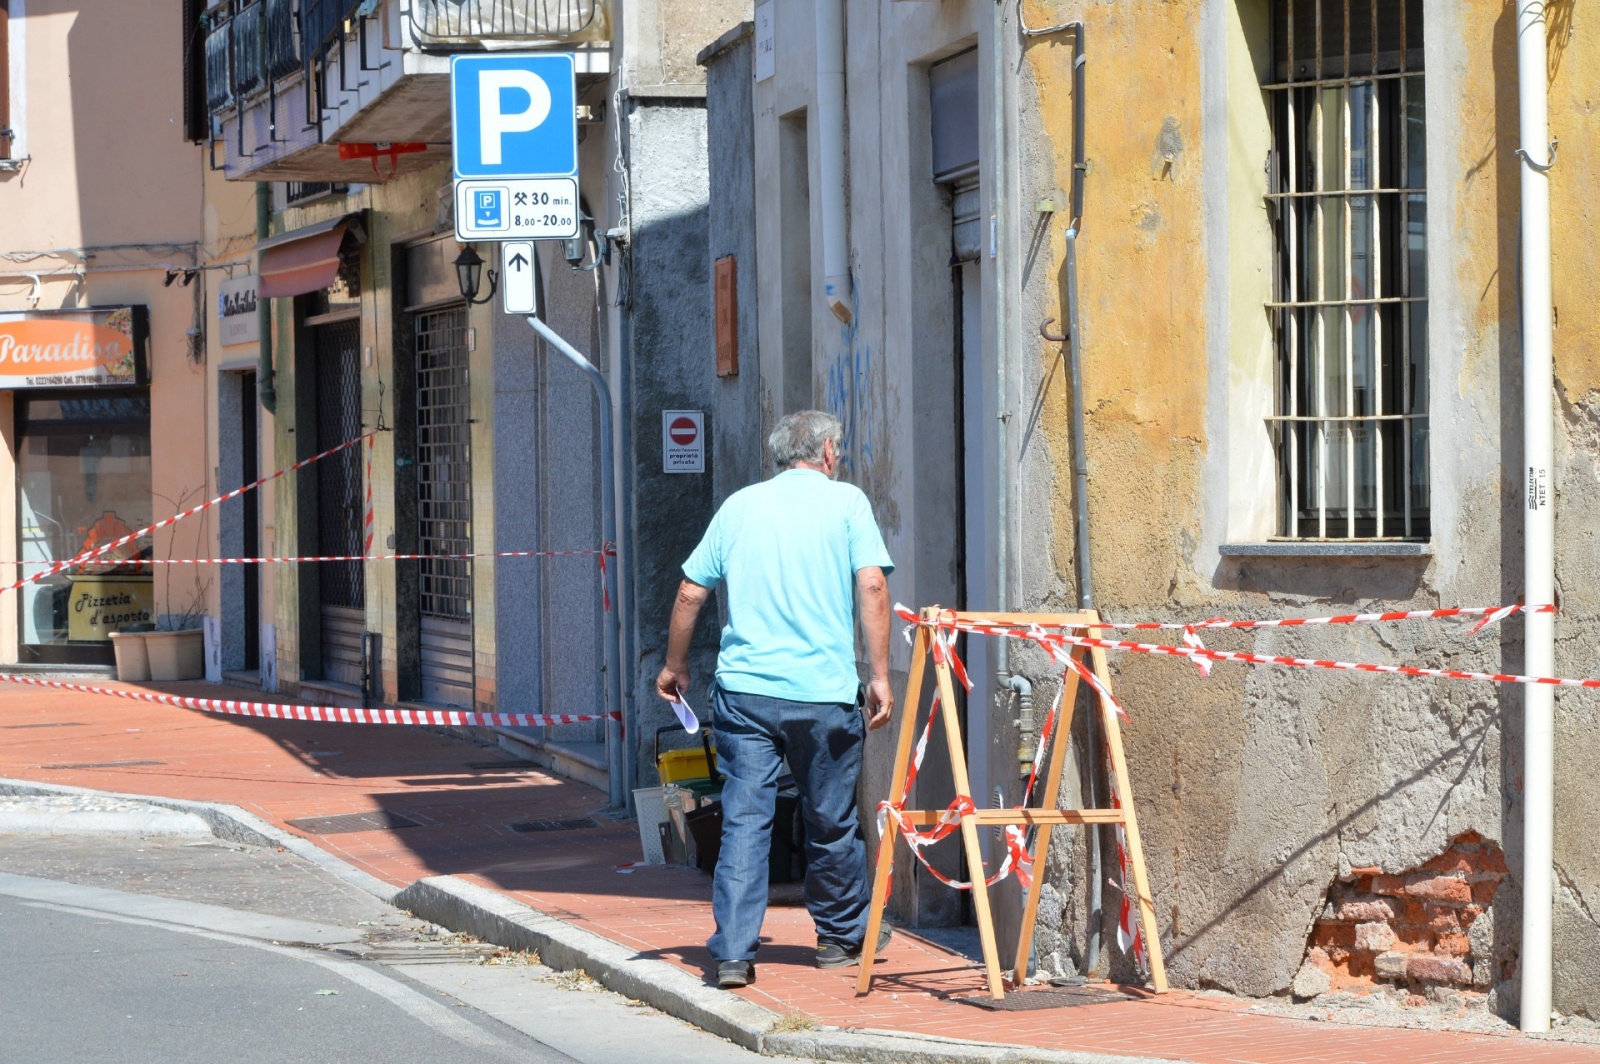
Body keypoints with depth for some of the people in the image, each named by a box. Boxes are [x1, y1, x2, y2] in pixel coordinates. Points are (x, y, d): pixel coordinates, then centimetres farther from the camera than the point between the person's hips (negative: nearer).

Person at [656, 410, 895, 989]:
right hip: (823, 691, -2)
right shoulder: (846, 501, 3)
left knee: (743, 820, 0)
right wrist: (879, 675, -7)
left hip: (744, 689, 2)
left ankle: (733, 952, -6)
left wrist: (675, 665, 25)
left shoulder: (739, 506, 12)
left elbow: (690, 594, 12)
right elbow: (872, 585, -9)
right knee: (831, 822, 12)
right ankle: (842, 937, 26)